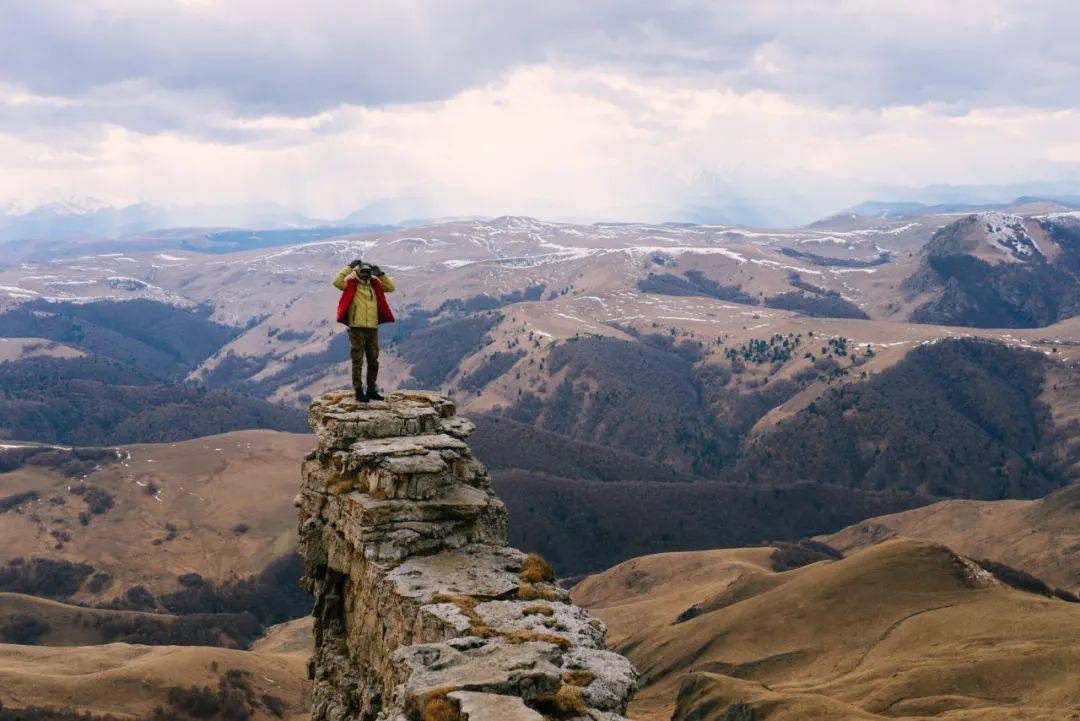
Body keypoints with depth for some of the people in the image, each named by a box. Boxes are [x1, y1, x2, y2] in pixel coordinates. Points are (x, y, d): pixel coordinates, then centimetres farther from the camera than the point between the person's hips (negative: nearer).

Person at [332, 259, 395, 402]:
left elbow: (391, 288, 12)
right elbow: (337, 282, -17)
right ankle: (359, 391, 3)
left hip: (373, 328, 5)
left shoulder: (375, 284, 12)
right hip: (357, 328, -5)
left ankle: (372, 390, 21)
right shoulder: (351, 284, -2)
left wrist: (381, 274, 3)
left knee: (373, 361, 11)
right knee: (358, 361, -1)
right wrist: (349, 267, -15)